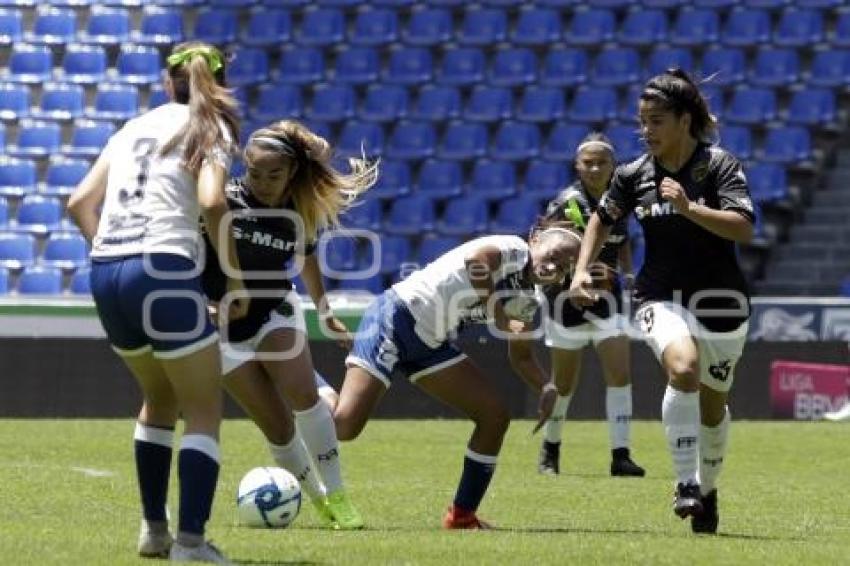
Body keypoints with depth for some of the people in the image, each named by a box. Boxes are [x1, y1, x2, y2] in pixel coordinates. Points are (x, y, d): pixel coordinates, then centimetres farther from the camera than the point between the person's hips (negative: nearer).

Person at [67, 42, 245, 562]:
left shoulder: (136, 127, 21)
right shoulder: (211, 130, 3)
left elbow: (81, 202, 15)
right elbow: (212, 203, -15)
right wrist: (236, 279, -6)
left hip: (105, 273, 6)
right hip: (163, 271, -6)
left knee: (160, 398, 26)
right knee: (204, 413, 3)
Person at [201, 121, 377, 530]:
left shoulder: (301, 213, -4)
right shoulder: (225, 200, -16)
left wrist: (326, 315, 27)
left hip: (276, 313, 2)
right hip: (226, 327, -2)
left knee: (303, 396, -23)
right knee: (278, 427, -8)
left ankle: (337, 496, -13)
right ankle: (319, 500, 10)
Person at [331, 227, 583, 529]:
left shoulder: (525, 301, 14)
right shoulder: (513, 249, -12)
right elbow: (475, 258, -33)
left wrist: (546, 388, 2)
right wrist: (500, 318, -23)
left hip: (430, 343, 10)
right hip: (397, 316, -9)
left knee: (495, 415, 4)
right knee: (345, 425, -24)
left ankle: (462, 515, 14)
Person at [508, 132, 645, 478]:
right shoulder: (565, 204, -15)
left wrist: (628, 274, 5)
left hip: (606, 296, 4)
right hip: (567, 297, -4)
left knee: (620, 375, -10)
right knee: (563, 383, 8)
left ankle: (620, 455, -8)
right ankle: (549, 451, 30)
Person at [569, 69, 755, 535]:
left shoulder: (719, 165, -11)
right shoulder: (634, 175, -1)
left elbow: (743, 228, -24)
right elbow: (602, 220, 17)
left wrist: (688, 208, -35)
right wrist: (581, 270, 6)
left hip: (720, 300, 0)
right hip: (661, 298, 0)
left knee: (713, 405, 12)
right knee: (682, 369, -31)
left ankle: (708, 489, 39)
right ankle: (686, 484, -26)